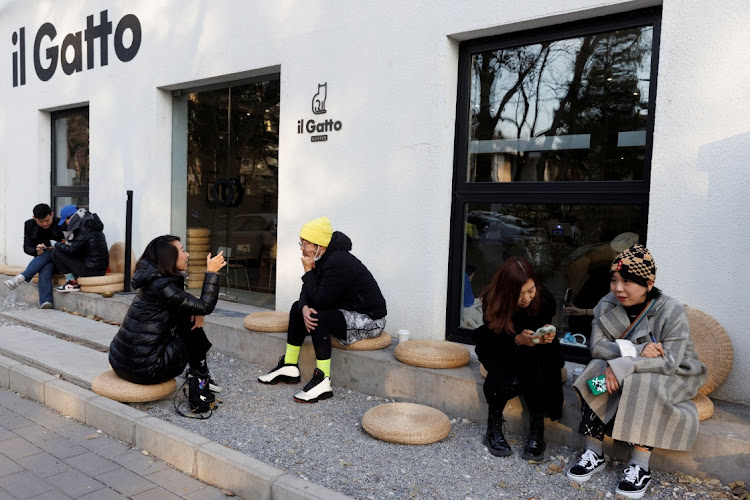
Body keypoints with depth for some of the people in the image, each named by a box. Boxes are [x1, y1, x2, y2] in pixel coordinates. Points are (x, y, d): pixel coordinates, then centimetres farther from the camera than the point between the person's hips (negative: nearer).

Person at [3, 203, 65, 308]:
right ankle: (46, 302, -45)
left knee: (47, 255, -35)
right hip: (40, 259, 1)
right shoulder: (29, 225, 3)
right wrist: (37, 251, -21)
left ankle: (21, 277, -37)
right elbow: (27, 247, 2)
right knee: (46, 268, -34)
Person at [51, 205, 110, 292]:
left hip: (91, 270, -9)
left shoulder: (83, 229, -14)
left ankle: (73, 283, -1)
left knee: (56, 253, -2)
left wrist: (58, 244, 2)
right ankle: (75, 280, 13)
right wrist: (68, 243, 12)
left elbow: (73, 251, -13)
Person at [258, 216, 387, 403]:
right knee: (297, 308, 11)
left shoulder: (338, 262, -26)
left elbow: (320, 300, -27)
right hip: (347, 311, 11)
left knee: (319, 317, -30)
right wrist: (304, 308, -16)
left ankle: (323, 383, -24)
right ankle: (289, 367, 15)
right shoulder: (322, 259, 4)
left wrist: (308, 271, -18)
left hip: (369, 320, -10)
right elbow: (307, 292, 6)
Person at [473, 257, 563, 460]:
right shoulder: (492, 303, -22)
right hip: (498, 351, -1)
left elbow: (546, 325, -2)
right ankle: (493, 429, -9)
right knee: (509, 381, -34)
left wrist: (548, 335, -27)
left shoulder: (544, 299, -18)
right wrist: (518, 340, -38)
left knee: (534, 361, -35)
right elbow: (494, 341, -18)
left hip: (534, 353, 2)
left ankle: (537, 431, -22)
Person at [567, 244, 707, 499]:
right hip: (628, 371, 4)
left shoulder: (671, 312, -20)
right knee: (597, 372, -25)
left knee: (641, 385, -35)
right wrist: (636, 350, -32)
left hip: (673, 376, -4)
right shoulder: (607, 305, -8)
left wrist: (621, 366, -37)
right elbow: (597, 346, -15)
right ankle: (594, 453, -19)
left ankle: (640, 466, -25)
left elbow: (669, 361, -28)